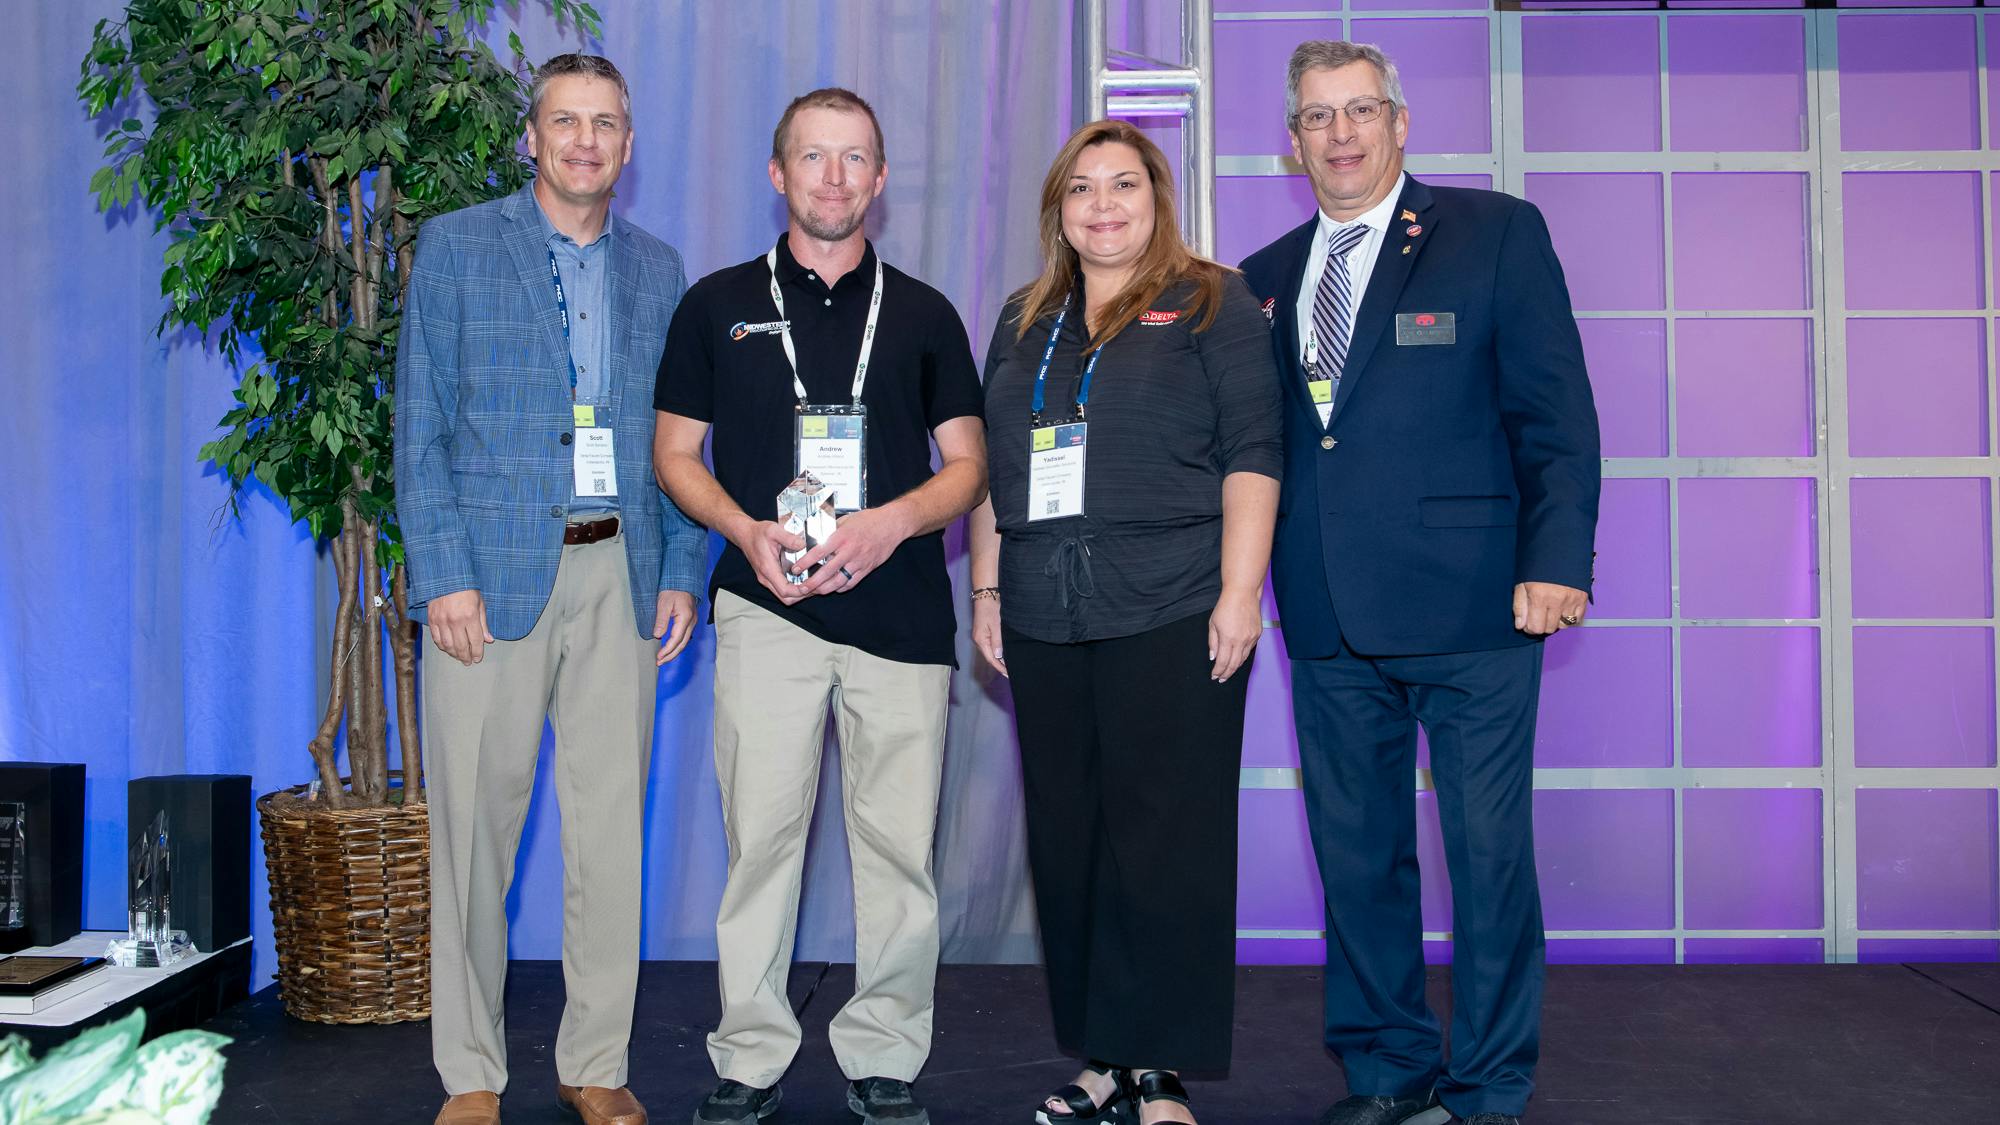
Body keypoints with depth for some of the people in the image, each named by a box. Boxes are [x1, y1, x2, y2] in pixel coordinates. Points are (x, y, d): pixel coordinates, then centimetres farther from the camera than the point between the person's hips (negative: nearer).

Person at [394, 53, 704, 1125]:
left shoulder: (657, 268, 14)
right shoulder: (457, 246, 4)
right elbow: (421, 425, -1)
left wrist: (680, 572, 5)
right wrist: (442, 572, -10)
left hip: (621, 574, 3)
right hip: (492, 571, -3)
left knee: (612, 828, 5)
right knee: (474, 827, 1)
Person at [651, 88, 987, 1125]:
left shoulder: (923, 314, 11)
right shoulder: (718, 305, 10)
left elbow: (967, 466, 9)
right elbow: (675, 453, 10)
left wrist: (893, 520, -11)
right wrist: (747, 531, -8)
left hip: (900, 610, 1)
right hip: (767, 608, 0)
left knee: (898, 845, 2)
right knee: (760, 835, 0)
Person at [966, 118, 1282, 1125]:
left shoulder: (1211, 305, 3)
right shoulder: (1025, 322, 18)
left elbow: (1250, 455, -4)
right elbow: (993, 468, 20)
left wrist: (1240, 592, -12)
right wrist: (986, 589, 13)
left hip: (1173, 622, -5)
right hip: (1044, 627, 5)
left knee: (1164, 842, -4)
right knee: (1067, 843, 7)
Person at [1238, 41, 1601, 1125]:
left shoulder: (1497, 232, 2)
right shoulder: (1265, 278, 14)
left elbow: (1555, 412, -3)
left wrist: (1555, 562, -11)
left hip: (1469, 608, -4)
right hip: (1329, 623, 4)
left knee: (1488, 854, 2)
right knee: (1355, 855, 11)